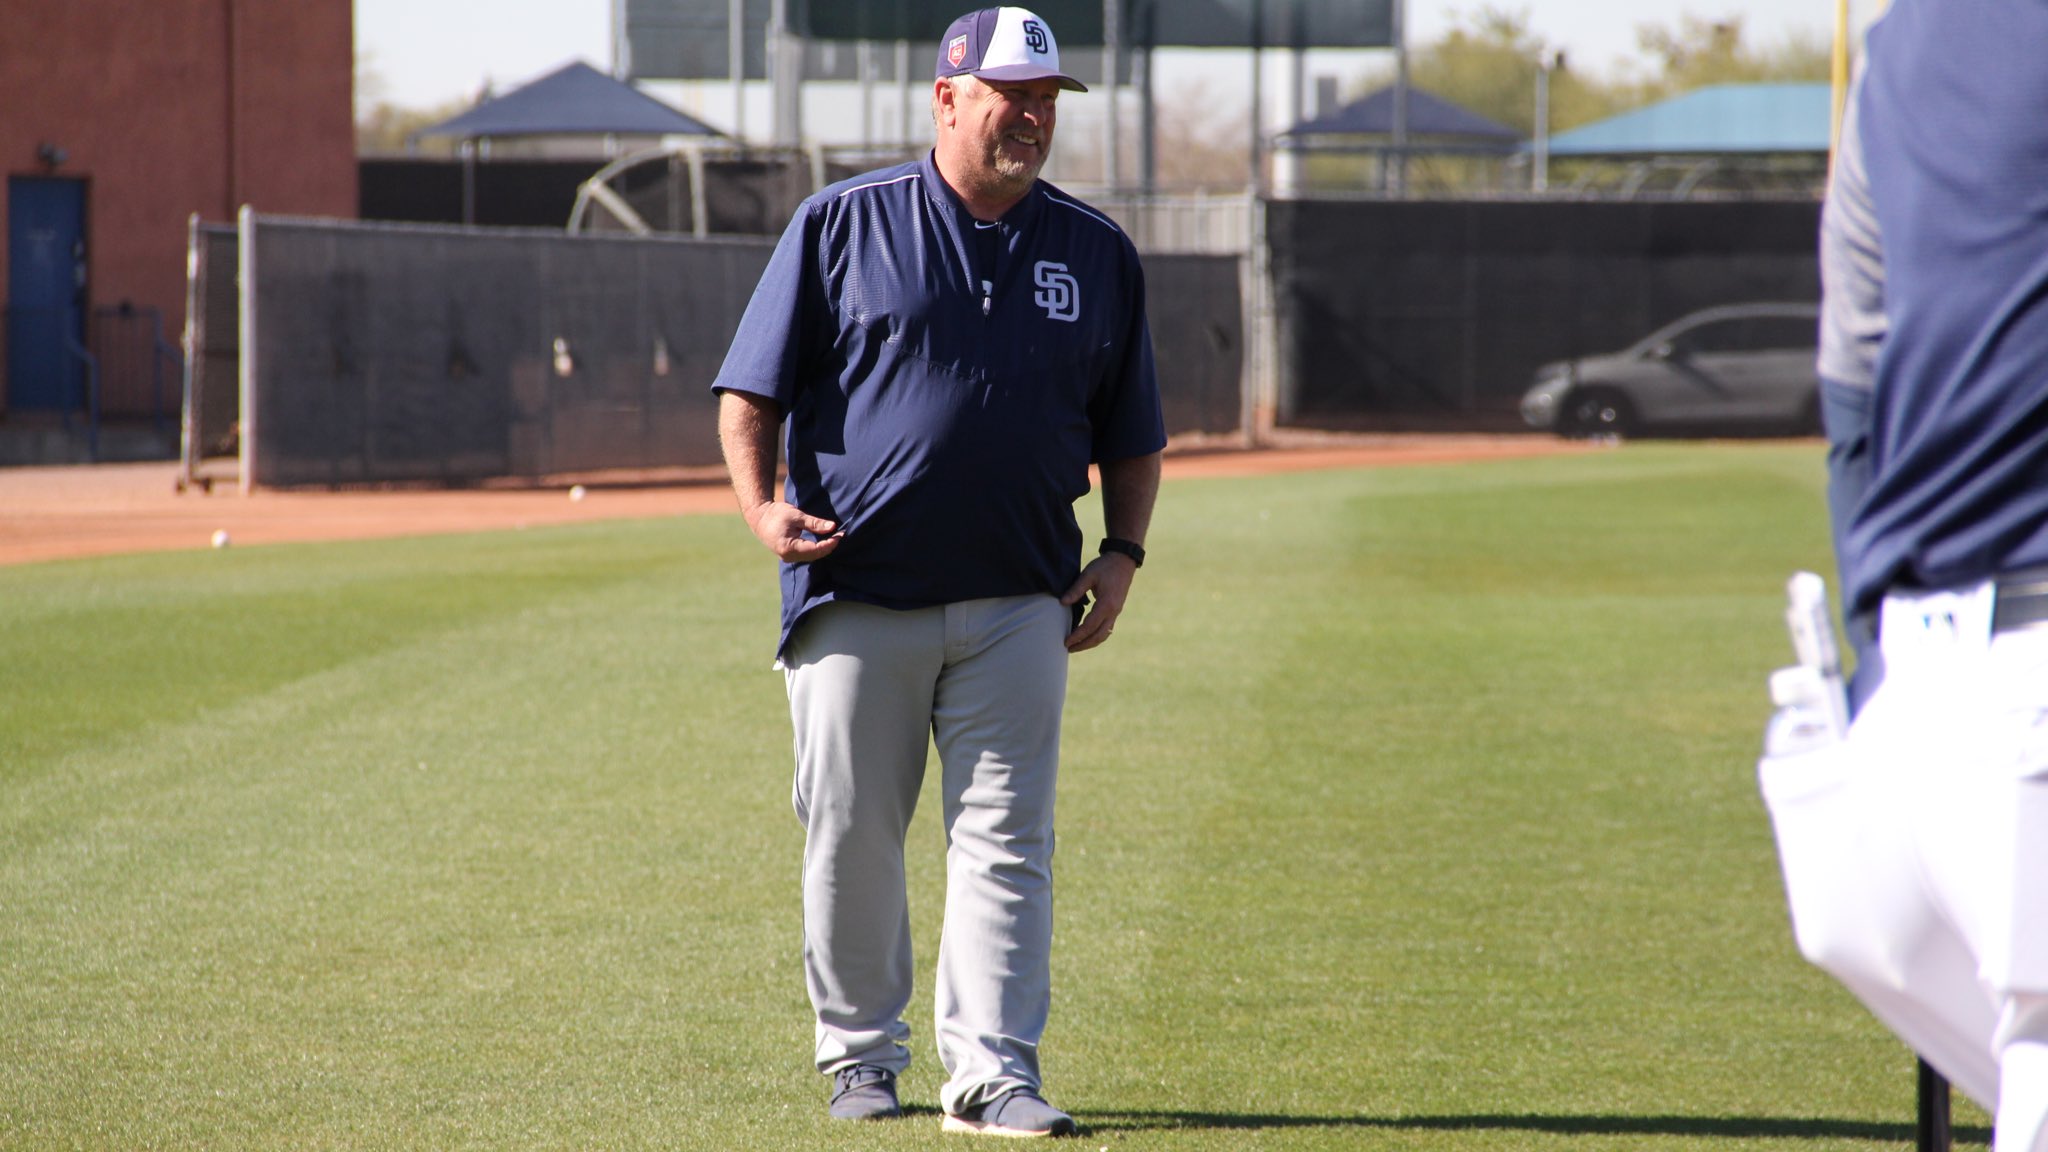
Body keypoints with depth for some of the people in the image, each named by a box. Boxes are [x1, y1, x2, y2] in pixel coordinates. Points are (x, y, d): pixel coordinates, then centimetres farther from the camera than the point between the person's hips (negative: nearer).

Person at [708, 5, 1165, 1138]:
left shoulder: (1098, 254, 10)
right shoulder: (840, 225, 2)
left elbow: (1132, 435, 16)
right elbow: (749, 391, 1)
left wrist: (1121, 555, 1)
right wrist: (762, 503, -16)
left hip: (1017, 606, 2)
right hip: (857, 595, -1)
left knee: (1005, 840, -4)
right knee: (851, 839, 5)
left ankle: (991, 1069, -5)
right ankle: (859, 1054, 19)